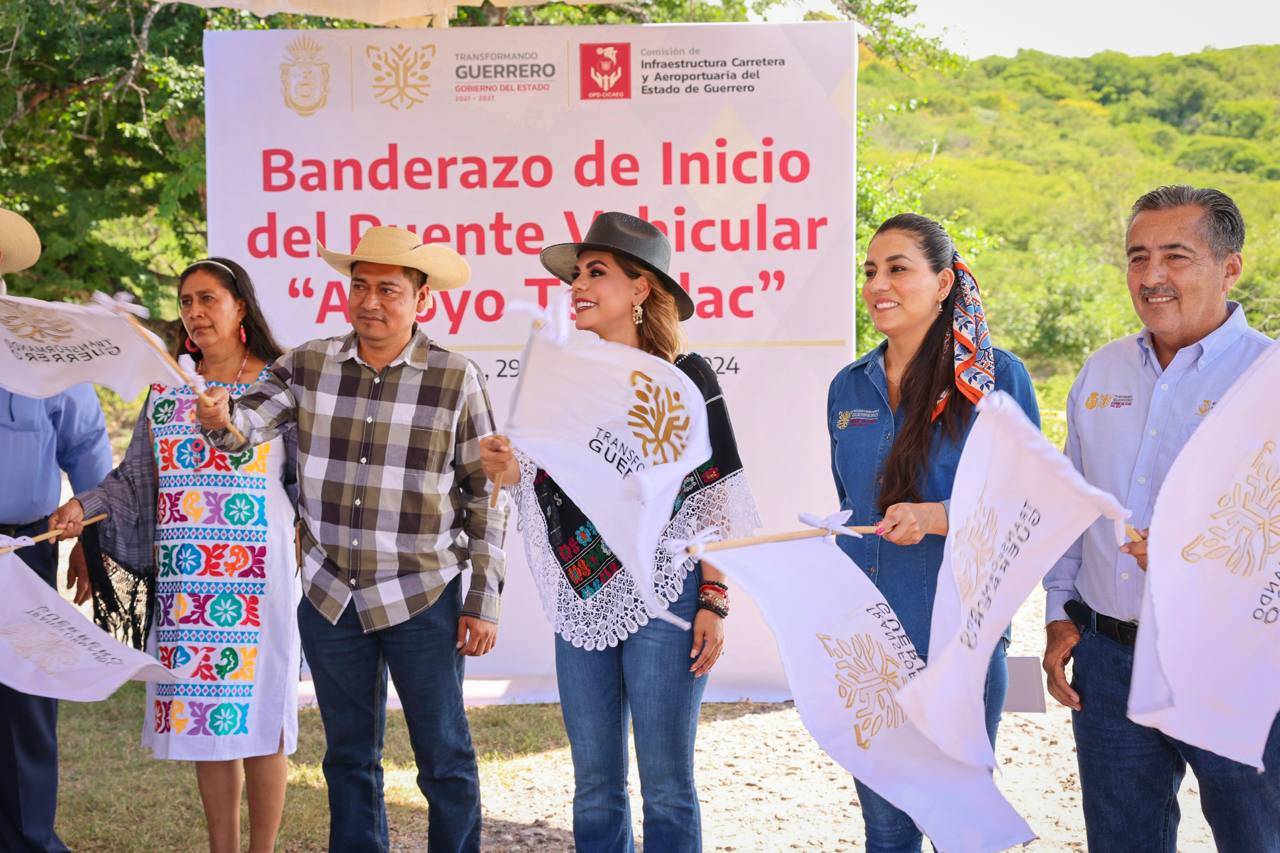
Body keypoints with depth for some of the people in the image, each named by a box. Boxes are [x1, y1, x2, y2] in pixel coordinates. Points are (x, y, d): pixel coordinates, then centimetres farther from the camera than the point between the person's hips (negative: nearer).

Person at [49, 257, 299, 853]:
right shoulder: (167, 391, 12)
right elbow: (134, 479, 11)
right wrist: (83, 506, -3)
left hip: (257, 576, -4)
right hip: (184, 580, 4)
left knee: (258, 712, -2)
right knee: (201, 713, 6)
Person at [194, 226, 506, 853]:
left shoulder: (457, 379, -7)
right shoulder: (308, 366, 1)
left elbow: (487, 495, -4)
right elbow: (250, 423, -10)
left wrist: (484, 602, -5)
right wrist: (219, 418, -35)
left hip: (422, 597, -3)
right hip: (330, 596, 3)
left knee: (444, 756, 5)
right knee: (349, 754, 15)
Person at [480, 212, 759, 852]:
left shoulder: (684, 376, -4)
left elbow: (716, 499, -5)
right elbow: (552, 491, 15)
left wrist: (714, 602, -10)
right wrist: (511, 473, -6)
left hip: (663, 600, -5)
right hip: (582, 605, 5)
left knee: (665, 786, 1)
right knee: (594, 789, 10)